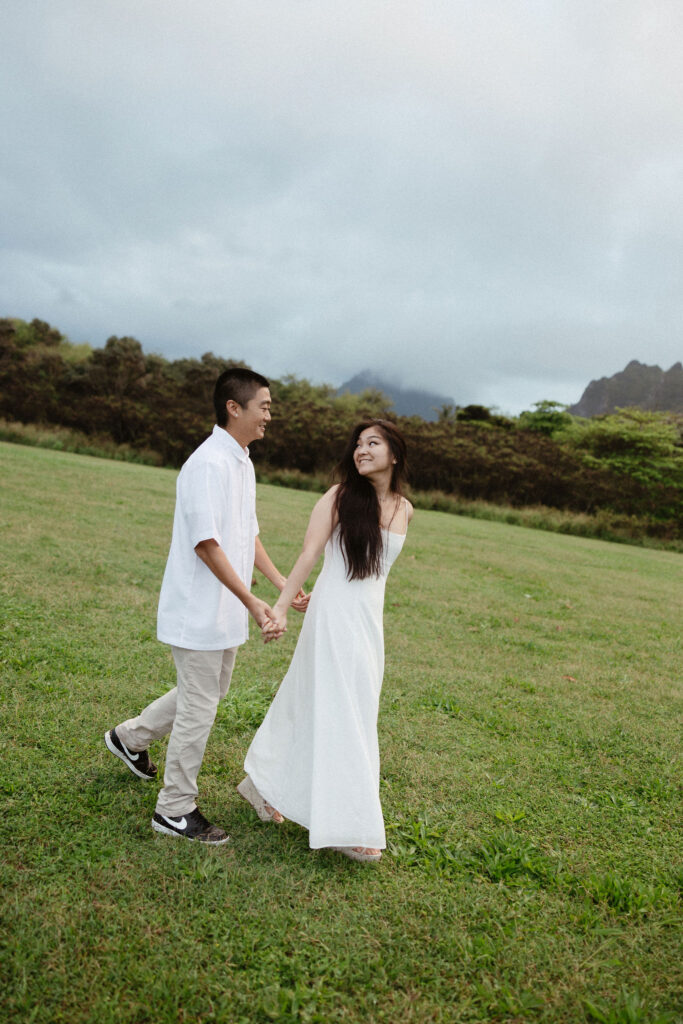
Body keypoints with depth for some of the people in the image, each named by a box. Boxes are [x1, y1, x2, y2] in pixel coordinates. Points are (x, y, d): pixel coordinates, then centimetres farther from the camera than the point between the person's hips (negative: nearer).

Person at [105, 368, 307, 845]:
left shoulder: (242, 463, 11)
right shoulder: (209, 464, -20)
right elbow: (206, 543, -24)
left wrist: (284, 585, 11)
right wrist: (251, 600, -23)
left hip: (225, 610, 10)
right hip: (200, 609, -10)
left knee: (209, 693, 22)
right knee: (199, 707, 2)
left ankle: (131, 737, 41)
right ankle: (175, 810, 18)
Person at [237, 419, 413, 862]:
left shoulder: (404, 510, 6)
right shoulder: (340, 497, -9)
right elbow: (309, 555, -14)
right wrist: (282, 608, -22)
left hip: (370, 618, 6)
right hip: (335, 615, -6)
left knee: (311, 703, 15)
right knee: (339, 714, -2)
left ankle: (264, 784, 34)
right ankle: (349, 826, 9)